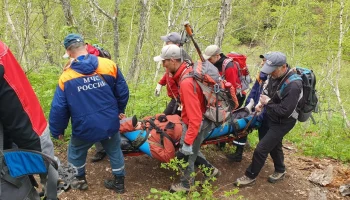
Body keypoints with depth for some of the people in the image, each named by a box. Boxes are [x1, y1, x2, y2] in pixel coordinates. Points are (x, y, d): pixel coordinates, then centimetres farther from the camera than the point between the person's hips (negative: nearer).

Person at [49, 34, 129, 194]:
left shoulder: (66, 77, -9)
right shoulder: (109, 65, -7)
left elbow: (58, 108, -7)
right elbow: (123, 93, 1)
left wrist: (57, 131, 7)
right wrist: (119, 111, 18)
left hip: (84, 127, -1)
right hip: (110, 124, 2)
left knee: (76, 152, 27)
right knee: (114, 151, 24)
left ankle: (80, 180, 43)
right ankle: (119, 182, 36)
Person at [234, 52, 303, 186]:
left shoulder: (293, 85, -33)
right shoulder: (275, 75, -9)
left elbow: (284, 111, -31)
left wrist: (268, 102, -20)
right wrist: (261, 103, -5)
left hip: (282, 122, -8)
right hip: (270, 116, 8)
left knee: (261, 149, -4)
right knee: (274, 145, 24)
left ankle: (250, 176, 17)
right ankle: (280, 171, 47)